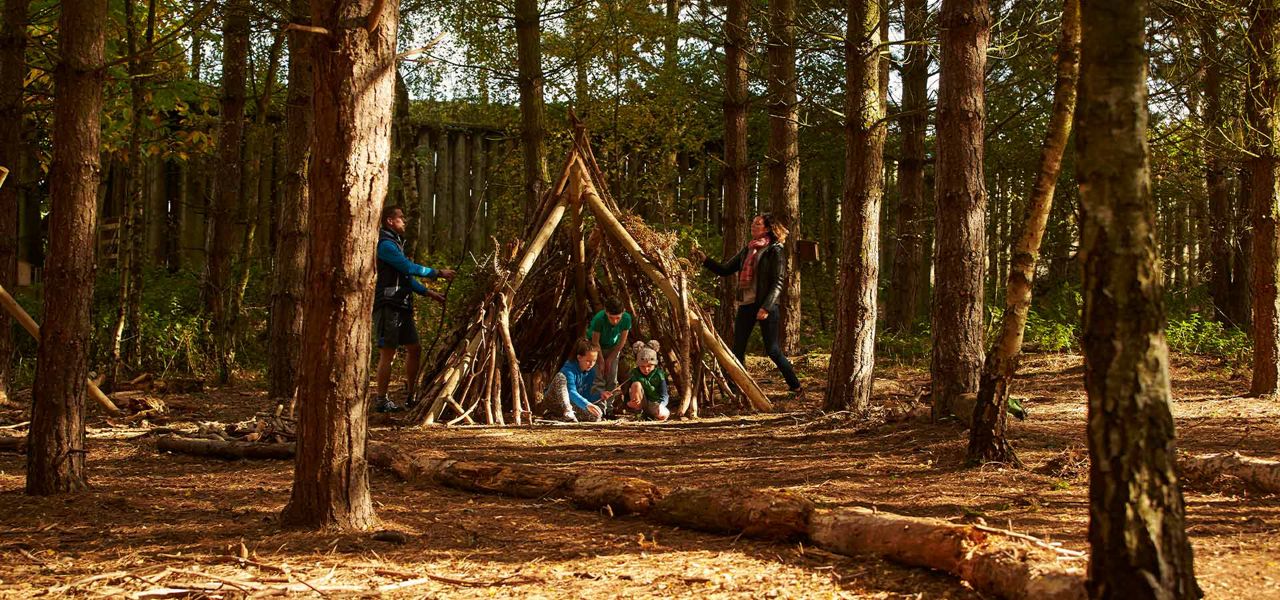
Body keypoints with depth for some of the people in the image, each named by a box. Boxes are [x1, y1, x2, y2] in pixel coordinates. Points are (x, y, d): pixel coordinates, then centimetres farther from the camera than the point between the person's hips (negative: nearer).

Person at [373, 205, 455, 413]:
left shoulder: (395, 243, 22)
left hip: (401, 306, 10)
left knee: (414, 349, 12)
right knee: (387, 354, -7)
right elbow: (409, 267, -17)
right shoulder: (385, 244, -12)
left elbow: (405, 276, 24)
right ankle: (381, 400, -1)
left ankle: (410, 396, 20)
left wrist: (427, 292, 17)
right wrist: (438, 273, -9)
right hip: (387, 306, -10)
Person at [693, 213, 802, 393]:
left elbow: (778, 282, -11)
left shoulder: (774, 251, -5)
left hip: (765, 305, -7)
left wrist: (766, 307, -20)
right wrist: (705, 260, 4)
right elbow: (724, 270, 18)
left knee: (772, 349, -5)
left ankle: (795, 386, 8)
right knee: (738, 350, 5)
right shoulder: (747, 250, 15)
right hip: (746, 304, 7)